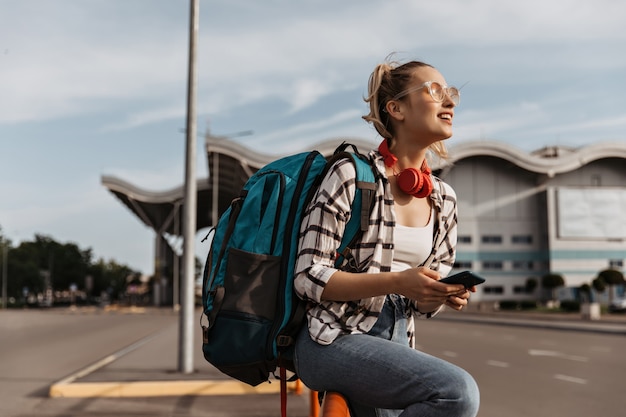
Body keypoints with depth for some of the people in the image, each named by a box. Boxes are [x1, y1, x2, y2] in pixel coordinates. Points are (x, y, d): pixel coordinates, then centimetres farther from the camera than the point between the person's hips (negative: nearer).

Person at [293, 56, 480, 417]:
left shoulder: (444, 199, 8)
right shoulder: (351, 177, -11)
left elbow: (422, 304, 14)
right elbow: (308, 277, -13)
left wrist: (445, 294, -10)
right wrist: (398, 282, -24)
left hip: (396, 343, 7)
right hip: (333, 340, -7)